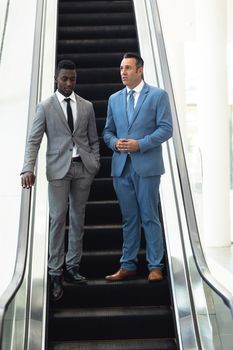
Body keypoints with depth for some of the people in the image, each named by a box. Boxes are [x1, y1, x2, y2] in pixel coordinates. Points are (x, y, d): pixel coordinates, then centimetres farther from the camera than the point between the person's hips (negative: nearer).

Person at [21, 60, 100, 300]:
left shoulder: (87, 106, 10)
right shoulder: (45, 107, 2)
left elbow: (93, 139, 14)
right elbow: (33, 141, -4)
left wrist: (95, 164, 2)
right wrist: (28, 168, -17)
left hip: (83, 168, 3)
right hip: (58, 169, -3)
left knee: (78, 218, 7)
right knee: (58, 219, -5)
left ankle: (72, 267, 17)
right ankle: (55, 273, 3)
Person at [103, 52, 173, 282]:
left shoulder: (158, 95, 1)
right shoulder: (114, 99, 14)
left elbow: (166, 129, -6)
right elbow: (108, 132, 16)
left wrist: (140, 144, -16)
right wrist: (115, 142, -6)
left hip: (146, 165, -4)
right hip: (121, 166, 4)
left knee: (150, 218, 1)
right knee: (129, 219, 10)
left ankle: (155, 266, 11)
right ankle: (128, 265, 18)